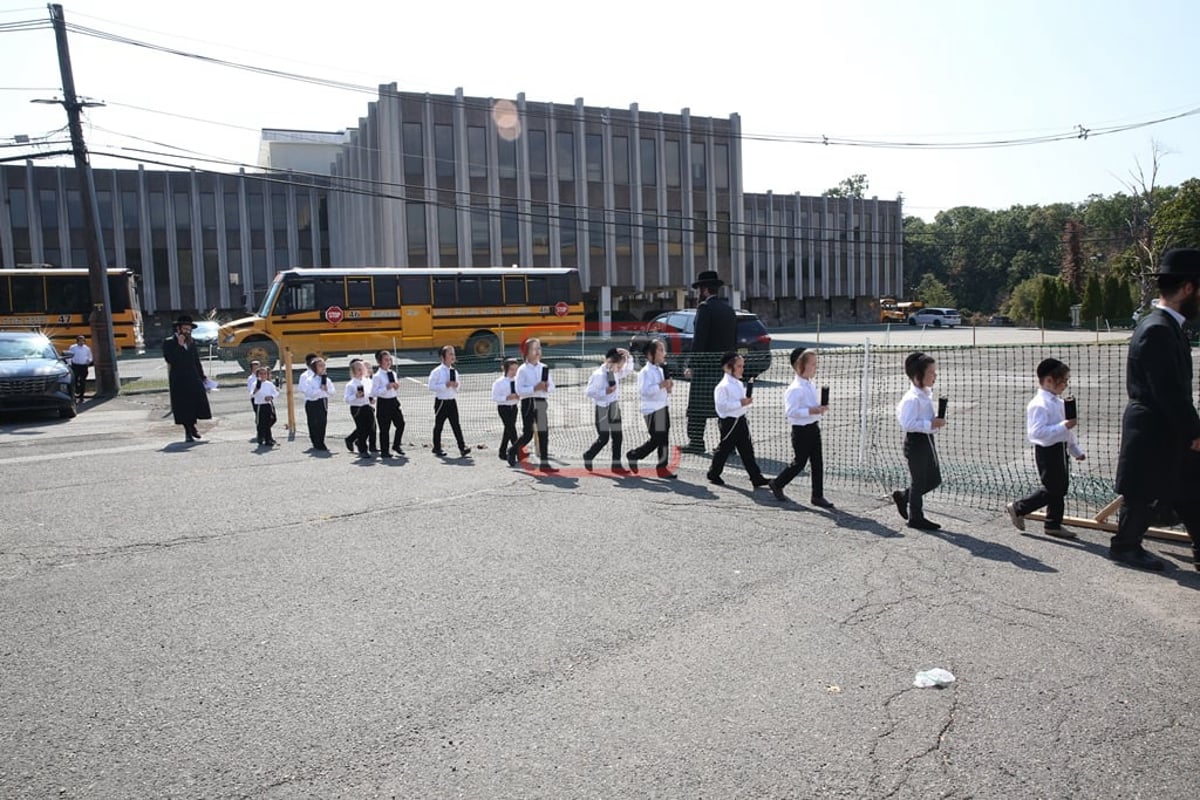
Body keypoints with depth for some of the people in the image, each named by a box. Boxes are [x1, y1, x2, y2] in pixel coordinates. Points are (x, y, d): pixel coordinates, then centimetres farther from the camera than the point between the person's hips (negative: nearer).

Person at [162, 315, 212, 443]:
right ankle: (188, 432, 11)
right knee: (183, 407, 0)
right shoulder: (169, 342, -3)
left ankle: (192, 425, 22)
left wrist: (202, 377, 13)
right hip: (178, 381, -4)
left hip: (193, 379, 4)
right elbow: (170, 360, -17)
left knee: (198, 402, -1)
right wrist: (179, 345, -18)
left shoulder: (191, 343, 13)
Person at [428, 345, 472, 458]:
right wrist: (445, 385, -21)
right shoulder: (437, 371, -10)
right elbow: (431, 386, -15)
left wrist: (456, 385, -3)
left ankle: (462, 447, -3)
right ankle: (437, 448, 20)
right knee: (439, 425, 8)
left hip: (452, 401, 5)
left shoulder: (454, 371, 9)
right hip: (441, 402, -5)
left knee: (456, 425, 1)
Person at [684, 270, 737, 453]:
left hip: (706, 365, -7)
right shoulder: (729, 309, 14)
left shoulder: (705, 307, -10)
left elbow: (699, 339, -15)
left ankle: (696, 441, 1)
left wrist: (691, 365, -13)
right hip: (725, 366, 7)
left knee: (698, 404, -1)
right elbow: (734, 340, 16)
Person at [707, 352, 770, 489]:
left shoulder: (739, 384, 11)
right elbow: (721, 405, -24)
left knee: (747, 450, 8)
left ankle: (757, 478, 9)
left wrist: (747, 402, 8)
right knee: (724, 449, 6)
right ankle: (713, 475, 23)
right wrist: (740, 403, -24)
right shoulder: (723, 386, -17)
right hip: (729, 422, -8)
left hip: (741, 420, 8)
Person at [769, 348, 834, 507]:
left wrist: (820, 408, 4)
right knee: (799, 463, 3)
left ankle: (818, 496, 15)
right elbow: (790, 411, -24)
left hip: (814, 427, 8)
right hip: (801, 430, -8)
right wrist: (810, 411, -27)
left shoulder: (812, 385, 10)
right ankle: (777, 485, 23)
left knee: (818, 462, 8)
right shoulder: (795, 389, -18)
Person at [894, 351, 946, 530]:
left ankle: (903, 497, 30)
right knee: (919, 481, 3)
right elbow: (907, 424, -27)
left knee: (934, 479, 15)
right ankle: (916, 517, 17)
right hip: (916, 441, -9)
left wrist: (936, 421, 4)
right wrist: (930, 424, -26)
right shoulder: (912, 399, -22)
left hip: (927, 439, 9)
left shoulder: (926, 394, 8)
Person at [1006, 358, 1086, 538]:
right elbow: (1038, 432, -29)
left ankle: (1053, 524, 25)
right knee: (1052, 489, -4)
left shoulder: (1058, 402, 10)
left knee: (1061, 488, 14)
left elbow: (1066, 430, 21)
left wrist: (1076, 450, 24)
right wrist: (1064, 426, -31)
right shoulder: (1039, 404, -20)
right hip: (1047, 451, -9)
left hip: (1060, 449, 9)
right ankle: (1018, 508, 11)